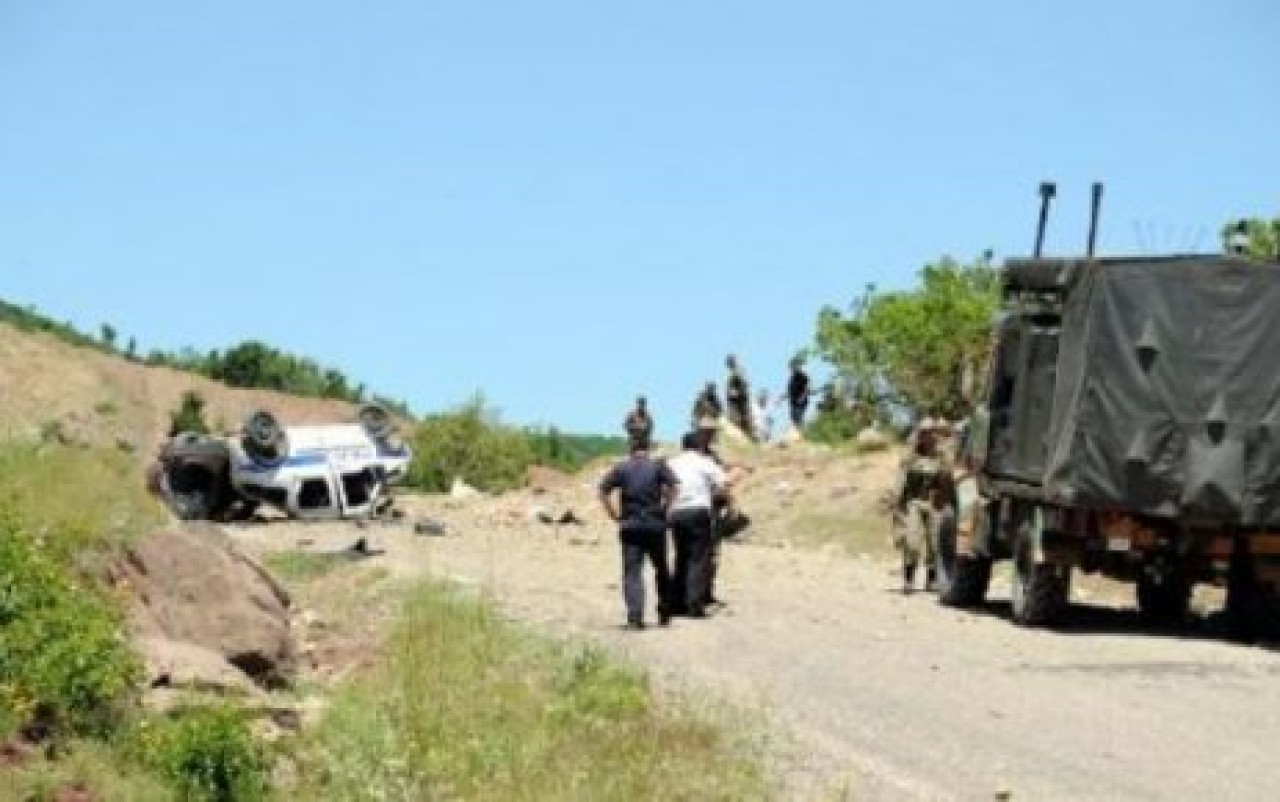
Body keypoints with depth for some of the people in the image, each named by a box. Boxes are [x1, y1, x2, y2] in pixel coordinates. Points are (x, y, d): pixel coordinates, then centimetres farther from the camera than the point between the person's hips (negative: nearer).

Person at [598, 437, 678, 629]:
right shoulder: (658, 466, 6)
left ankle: (634, 617, -16)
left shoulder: (621, 468, 9)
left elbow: (604, 491, -3)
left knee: (632, 572, -2)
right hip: (655, 524, 0)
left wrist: (615, 516, 1)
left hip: (630, 525, 0)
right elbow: (671, 486, -12)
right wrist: (664, 507, -2)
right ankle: (665, 613, 23)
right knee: (661, 569, 16)